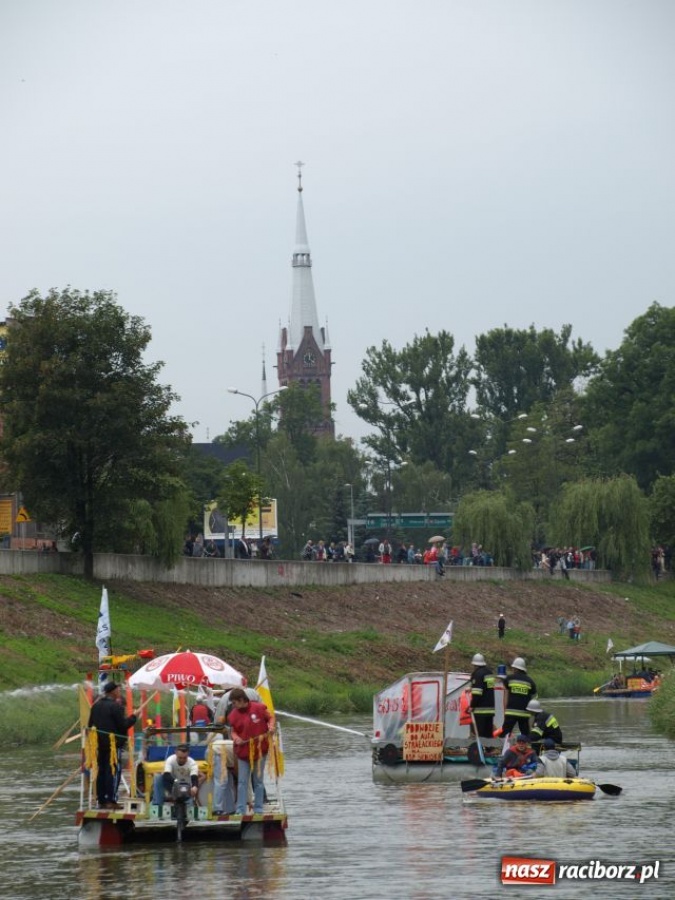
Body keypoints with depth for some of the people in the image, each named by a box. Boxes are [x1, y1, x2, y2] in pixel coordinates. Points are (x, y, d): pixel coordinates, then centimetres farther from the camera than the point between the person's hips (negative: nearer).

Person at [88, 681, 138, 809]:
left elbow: (91, 724, 15)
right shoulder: (115, 706, -14)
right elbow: (123, 725, -16)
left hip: (99, 744, 7)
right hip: (113, 743, -7)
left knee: (101, 771, 11)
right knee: (113, 771, -4)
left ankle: (101, 800, 14)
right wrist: (133, 717, -2)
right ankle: (111, 801, -8)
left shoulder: (96, 706, 10)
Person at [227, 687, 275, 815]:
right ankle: (240, 810, 0)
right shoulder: (233, 715, -2)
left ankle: (258, 809, 15)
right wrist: (235, 737, -16)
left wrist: (271, 726, -15)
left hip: (260, 751, -1)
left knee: (258, 781, 8)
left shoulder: (259, 708, -8)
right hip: (243, 751, 1)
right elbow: (234, 731, 6)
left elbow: (270, 717, 5)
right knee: (242, 782, -1)